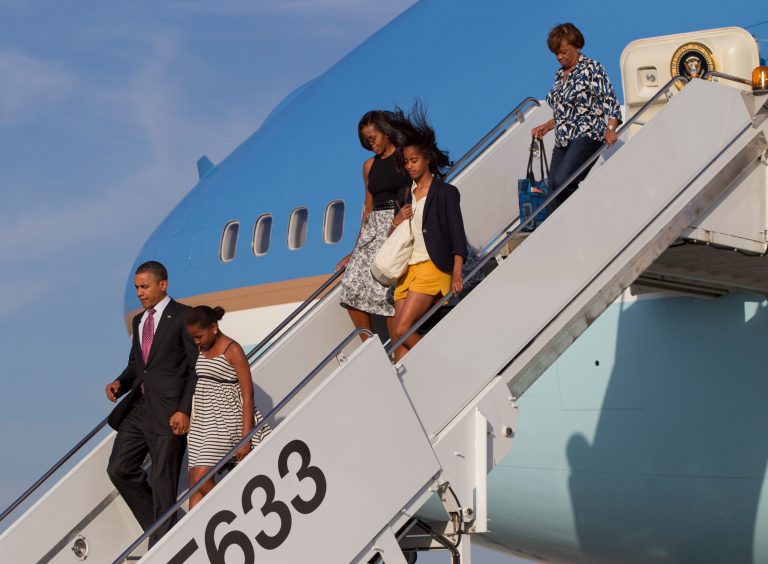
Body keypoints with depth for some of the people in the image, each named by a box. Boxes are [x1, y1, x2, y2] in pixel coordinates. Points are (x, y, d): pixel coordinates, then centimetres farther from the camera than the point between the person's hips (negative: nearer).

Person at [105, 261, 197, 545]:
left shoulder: (183, 316, -6)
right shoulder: (139, 320, 17)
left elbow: (197, 368, -9)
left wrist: (185, 410, -16)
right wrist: (120, 383, 4)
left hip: (169, 410, -8)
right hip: (138, 407, 8)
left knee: (163, 481, -3)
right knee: (119, 468, 5)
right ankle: (156, 523, 21)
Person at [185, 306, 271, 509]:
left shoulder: (233, 350, -10)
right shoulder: (201, 350, 10)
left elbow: (247, 395, -12)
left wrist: (245, 438, -16)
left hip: (224, 421, -7)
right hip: (202, 422, 7)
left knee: (200, 480, -13)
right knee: (194, 483, 2)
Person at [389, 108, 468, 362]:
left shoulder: (446, 192, -1)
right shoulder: (406, 193, 18)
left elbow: (457, 235, -8)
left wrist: (457, 274, -19)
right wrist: (396, 222, 1)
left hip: (433, 267, -7)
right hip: (408, 269, 7)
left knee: (402, 329, -18)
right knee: (398, 336, -3)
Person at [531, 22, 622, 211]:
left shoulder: (591, 68, -2)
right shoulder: (560, 74, 21)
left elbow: (609, 101, -9)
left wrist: (610, 128, -24)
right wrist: (547, 126, 17)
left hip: (587, 135, -8)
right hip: (563, 140, 8)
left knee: (562, 182, -27)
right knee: (553, 189, -6)